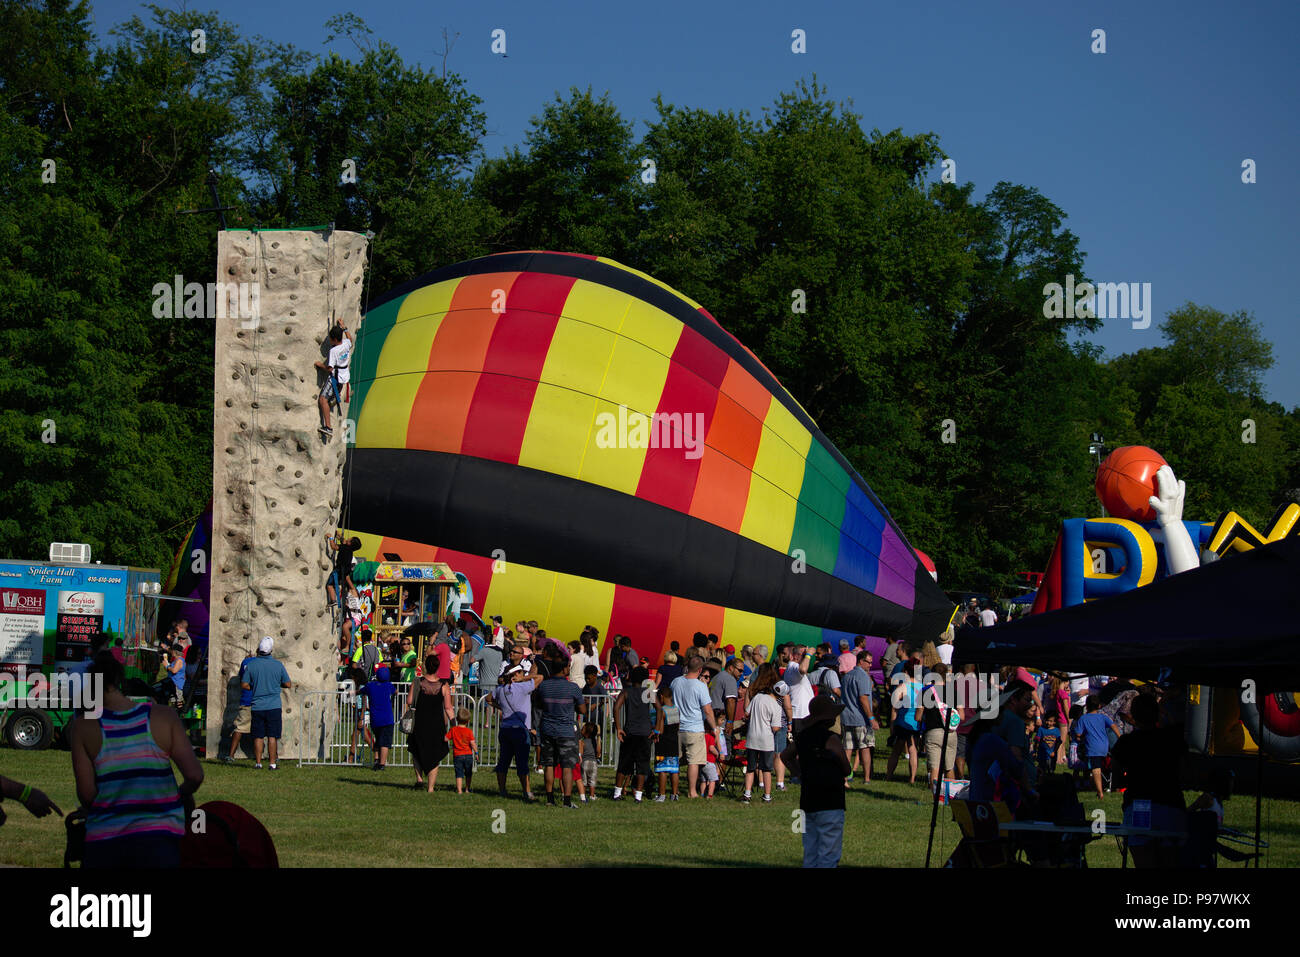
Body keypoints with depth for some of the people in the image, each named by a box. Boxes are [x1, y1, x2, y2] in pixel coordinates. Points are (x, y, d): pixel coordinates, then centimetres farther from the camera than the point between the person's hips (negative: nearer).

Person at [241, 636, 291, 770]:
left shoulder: (251, 665, -3)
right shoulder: (278, 665, -4)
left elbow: (244, 685, 0)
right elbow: (288, 684, 3)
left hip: (257, 707, 1)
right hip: (273, 706, -1)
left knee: (258, 736, 7)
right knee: (272, 736, 2)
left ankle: (258, 763, 7)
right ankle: (272, 763, 1)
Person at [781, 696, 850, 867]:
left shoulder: (801, 737, 8)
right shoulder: (831, 739, -13)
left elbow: (786, 756, 27)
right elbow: (847, 770, -4)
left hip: (807, 802, 7)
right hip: (830, 802, -7)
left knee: (810, 855, 13)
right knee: (829, 856, -6)